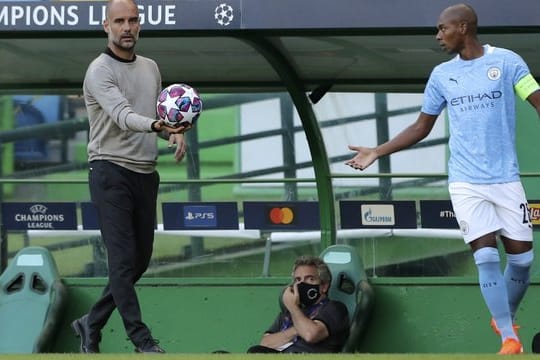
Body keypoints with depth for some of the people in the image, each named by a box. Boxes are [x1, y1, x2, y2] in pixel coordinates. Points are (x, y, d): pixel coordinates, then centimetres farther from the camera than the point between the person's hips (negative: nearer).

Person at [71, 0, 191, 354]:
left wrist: (175, 133, -3)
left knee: (140, 260, 10)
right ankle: (142, 339, -11)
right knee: (124, 258, -10)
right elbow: (121, 115, -28)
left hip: (145, 174, 8)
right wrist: (155, 125, -48)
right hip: (111, 171, -8)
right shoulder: (100, 71, -12)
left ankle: (92, 323, 22)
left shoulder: (151, 68, 12)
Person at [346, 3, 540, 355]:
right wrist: (377, 152, 12)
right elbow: (421, 128, 17)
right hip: (466, 181, 1)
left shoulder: (507, 61, -2)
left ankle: (505, 319, 26)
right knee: (486, 255, -12)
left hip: (506, 179, -1)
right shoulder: (442, 74, 8)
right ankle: (509, 338, -9)